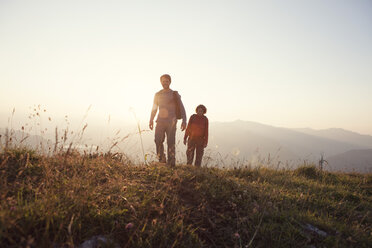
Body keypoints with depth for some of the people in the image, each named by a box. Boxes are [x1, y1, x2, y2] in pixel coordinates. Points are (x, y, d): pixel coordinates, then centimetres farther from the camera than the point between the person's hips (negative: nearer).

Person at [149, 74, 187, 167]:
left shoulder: (175, 94, 6)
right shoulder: (157, 95, 15)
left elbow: (181, 108, 3)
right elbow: (154, 109, 21)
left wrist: (184, 121, -8)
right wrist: (151, 120, 11)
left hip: (171, 122, -3)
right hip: (160, 121, 3)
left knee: (171, 142, -8)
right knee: (158, 141, -7)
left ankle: (171, 162, -3)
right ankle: (162, 160, 5)